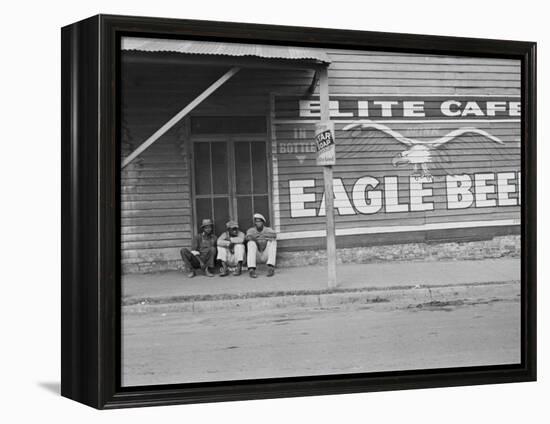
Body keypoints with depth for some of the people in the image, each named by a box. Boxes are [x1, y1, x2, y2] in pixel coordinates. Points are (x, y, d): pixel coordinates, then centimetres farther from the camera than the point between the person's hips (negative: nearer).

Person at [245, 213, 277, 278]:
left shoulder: (268, 230, 3)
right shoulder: (251, 230, 4)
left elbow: (274, 235, -21)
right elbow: (248, 237, -20)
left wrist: (264, 235, -34)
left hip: (266, 255, 0)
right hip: (256, 256, 0)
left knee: (272, 241, -22)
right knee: (251, 243, -26)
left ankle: (271, 267, -35)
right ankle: (251, 269, -40)